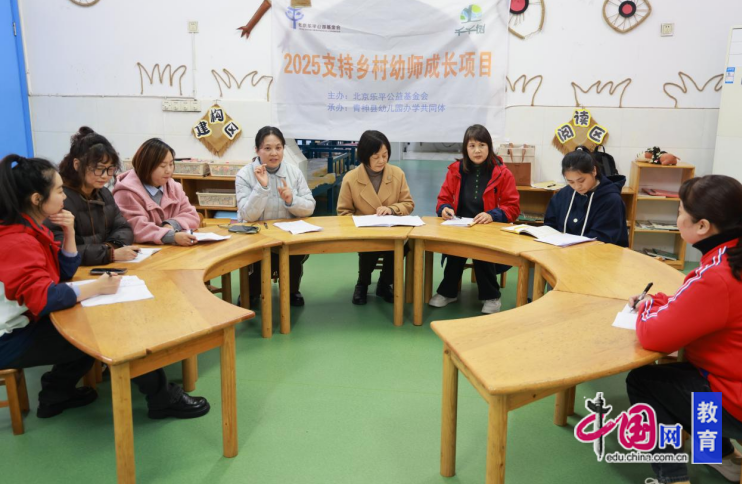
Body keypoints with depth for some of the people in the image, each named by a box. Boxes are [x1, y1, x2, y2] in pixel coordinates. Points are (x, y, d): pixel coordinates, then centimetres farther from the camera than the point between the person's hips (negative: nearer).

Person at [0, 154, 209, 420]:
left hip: (28, 322, 10)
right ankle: (163, 399, 1)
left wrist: (69, 232, -7)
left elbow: (64, 273, 8)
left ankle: (56, 393, 21)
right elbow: (42, 298, -37)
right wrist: (96, 288, -31)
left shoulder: (29, 227, 4)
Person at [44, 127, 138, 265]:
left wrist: (114, 246, -11)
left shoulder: (104, 193, 11)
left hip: (106, 269, 6)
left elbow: (123, 228, 9)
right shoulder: (59, 198, -15)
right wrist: (110, 254, -27)